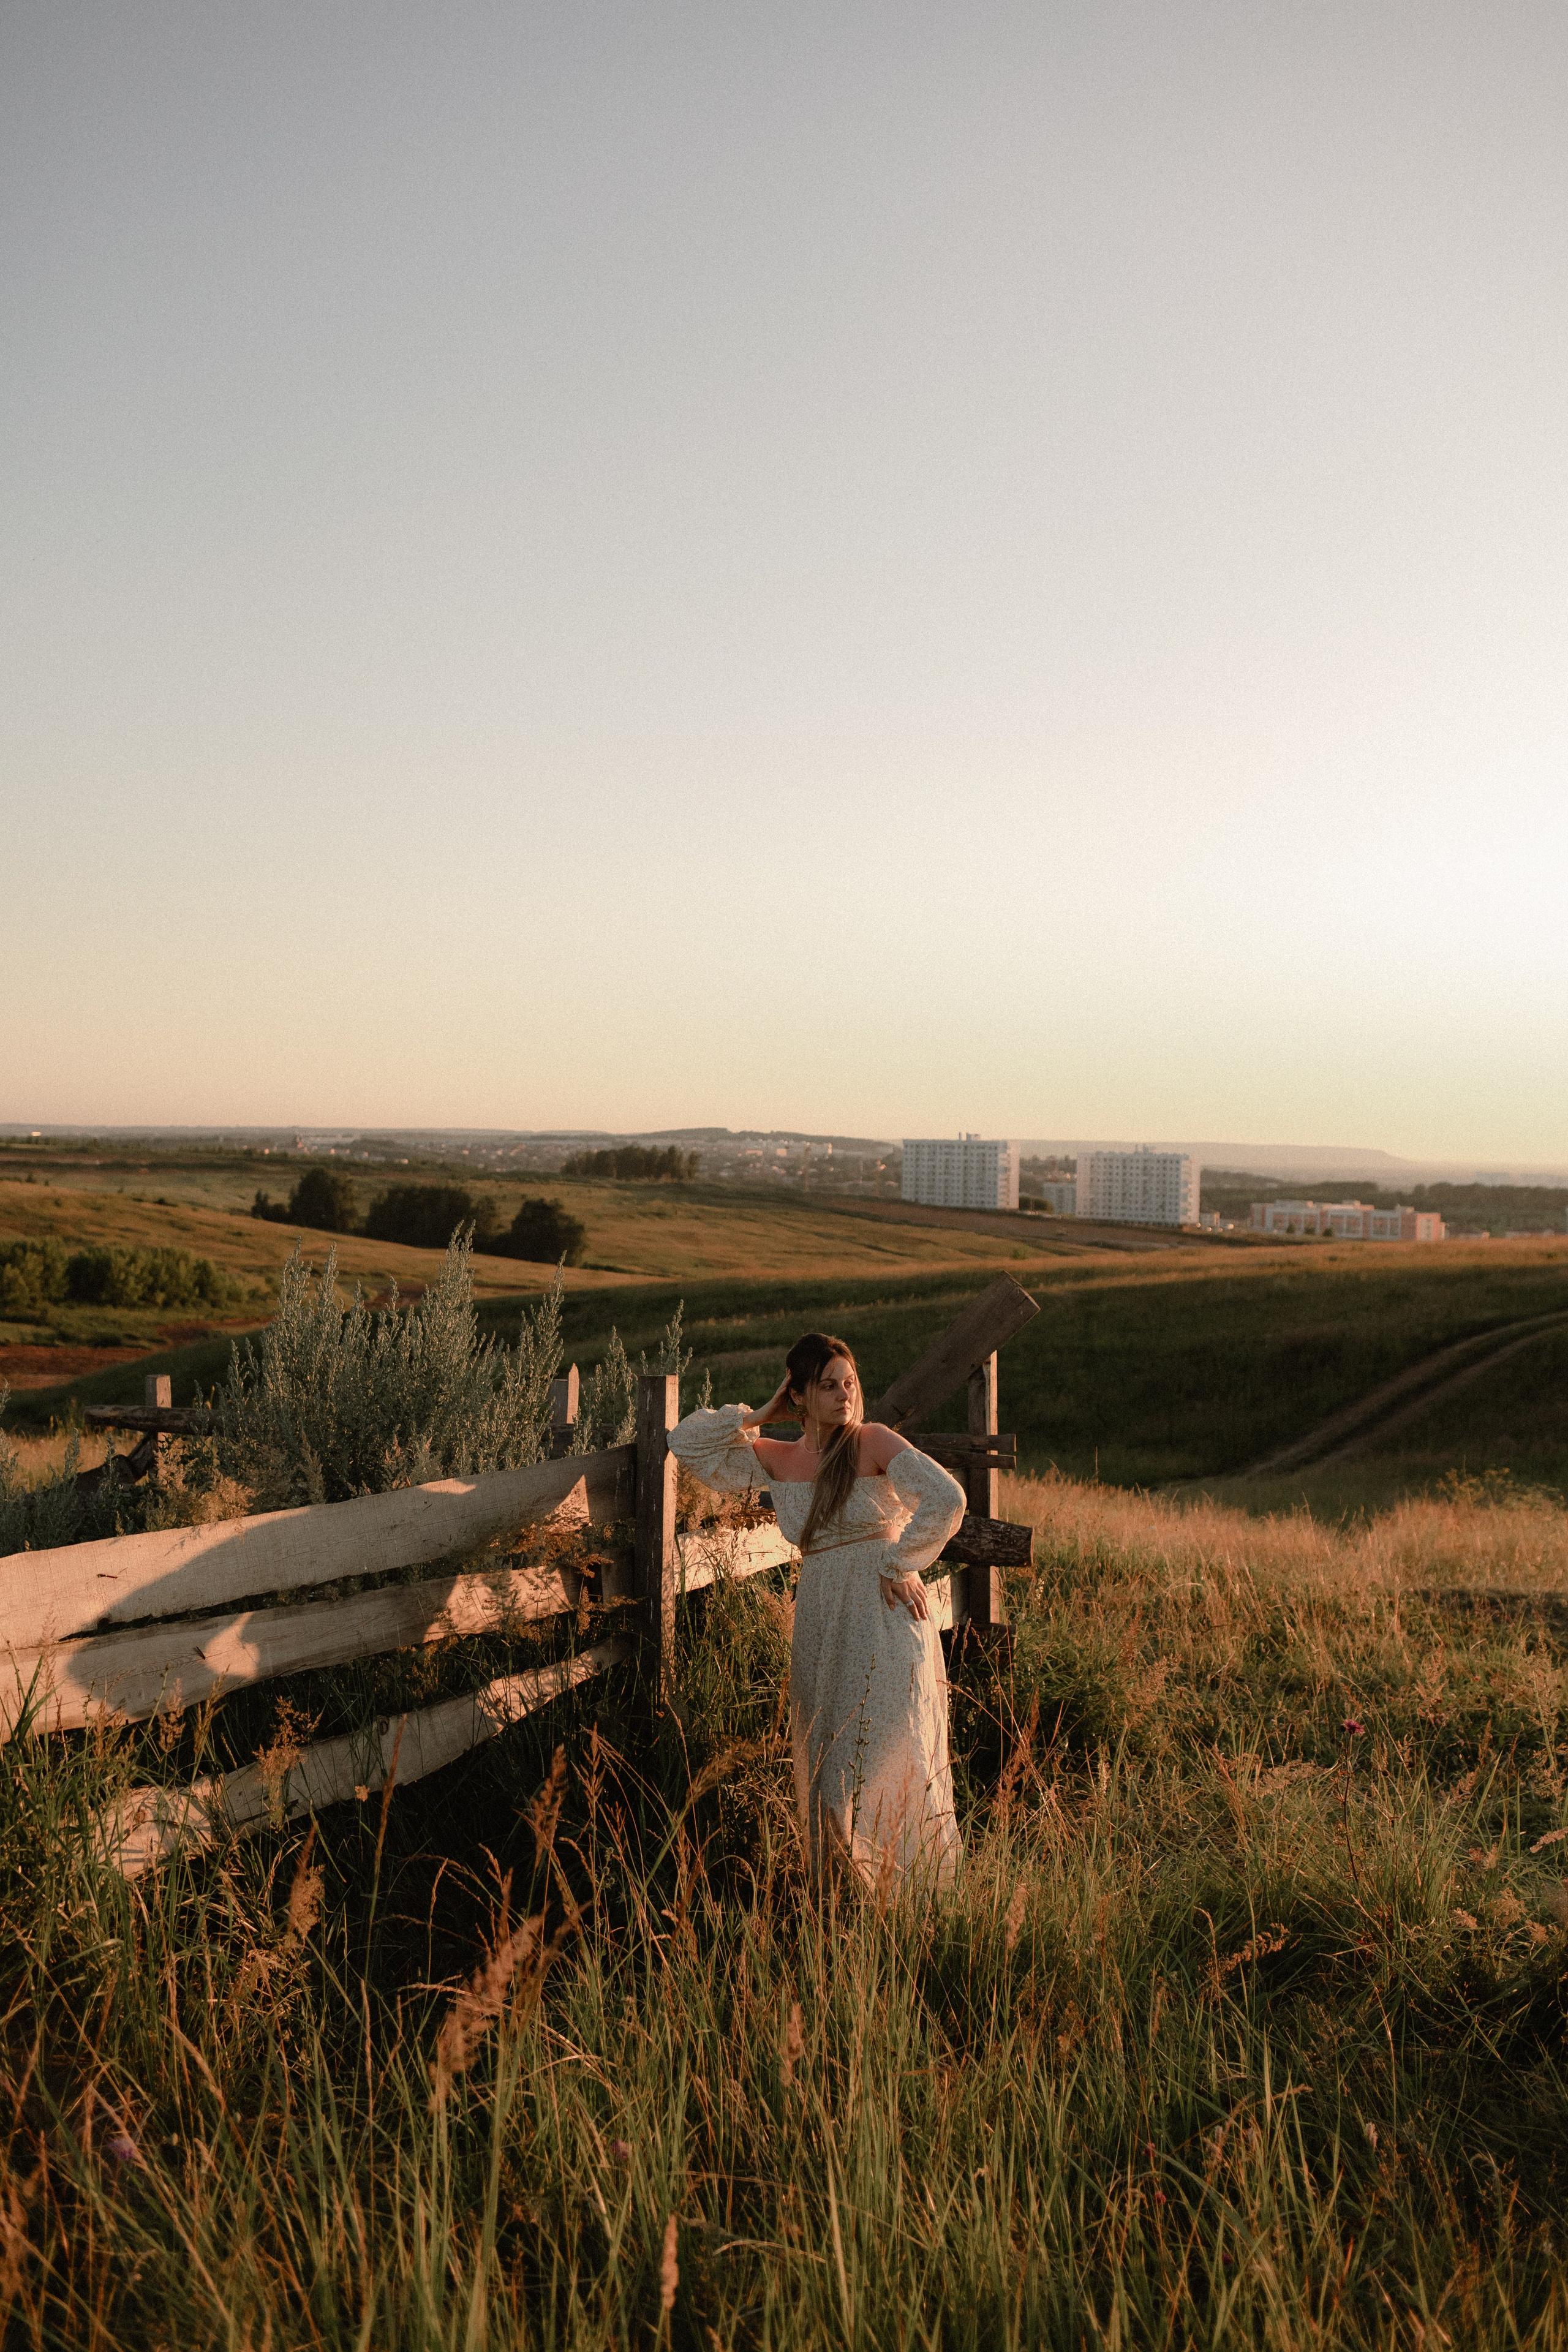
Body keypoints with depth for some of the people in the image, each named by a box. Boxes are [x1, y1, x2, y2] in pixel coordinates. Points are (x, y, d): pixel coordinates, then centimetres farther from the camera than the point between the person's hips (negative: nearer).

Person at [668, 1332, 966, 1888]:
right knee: (825, 1768, 7)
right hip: (818, 1626, 5)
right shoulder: (777, 1459, 9)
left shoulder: (876, 1443, -5)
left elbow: (947, 1499, -15)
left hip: (884, 1616, -5)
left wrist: (900, 1564, -10)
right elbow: (686, 1441, 11)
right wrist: (761, 1415, 6)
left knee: (890, 1763, -6)